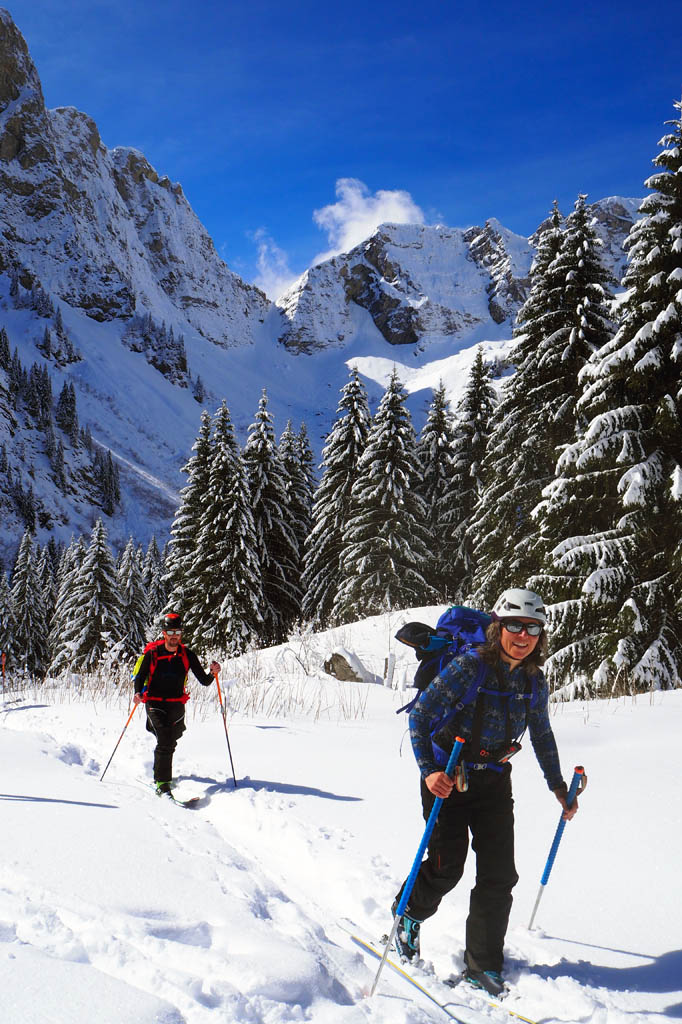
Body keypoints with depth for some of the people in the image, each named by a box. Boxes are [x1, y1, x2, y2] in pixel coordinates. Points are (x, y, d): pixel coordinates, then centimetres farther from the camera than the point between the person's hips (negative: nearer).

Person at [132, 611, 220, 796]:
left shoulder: (187, 655, -1)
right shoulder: (153, 653, -7)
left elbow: (204, 681, -1)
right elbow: (140, 675, 2)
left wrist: (212, 673, -21)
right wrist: (138, 692, -17)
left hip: (177, 705, 3)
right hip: (155, 704, -3)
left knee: (170, 743, 14)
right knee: (165, 741, -19)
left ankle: (159, 773, 42)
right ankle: (162, 783, -15)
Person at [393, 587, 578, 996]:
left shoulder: (534, 681, -1)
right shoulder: (469, 667, -19)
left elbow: (542, 735, 15)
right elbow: (420, 716, -18)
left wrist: (559, 787, 17)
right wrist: (429, 771, -29)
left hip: (494, 781, 5)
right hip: (448, 778, -5)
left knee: (500, 875, 0)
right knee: (447, 866, -4)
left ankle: (483, 966, 13)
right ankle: (408, 915, 29)